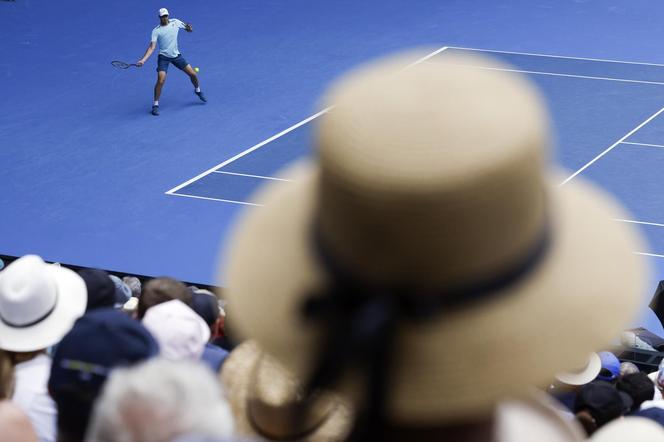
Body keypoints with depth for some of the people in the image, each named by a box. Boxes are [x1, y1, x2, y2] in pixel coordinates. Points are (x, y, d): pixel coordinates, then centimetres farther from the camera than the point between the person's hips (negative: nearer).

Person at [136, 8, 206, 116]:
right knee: (161, 80, -19)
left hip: (176, 55, 4)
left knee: (193, 74, 7)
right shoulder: (156, 31, -10)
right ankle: (155, 105, -4)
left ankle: (198, 90, 39)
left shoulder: (175, 22, -1)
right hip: (163, 57, -4)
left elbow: (188, 29, 11)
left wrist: (189, 27, -15)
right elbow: (152, 47, -14)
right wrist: (143, 60, -26)